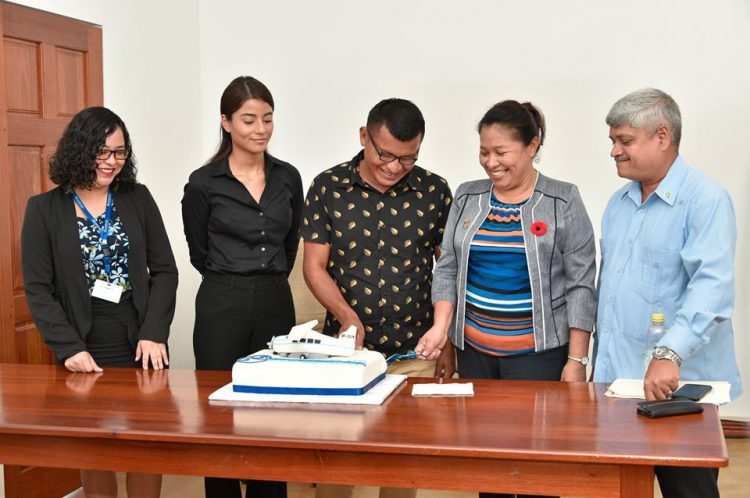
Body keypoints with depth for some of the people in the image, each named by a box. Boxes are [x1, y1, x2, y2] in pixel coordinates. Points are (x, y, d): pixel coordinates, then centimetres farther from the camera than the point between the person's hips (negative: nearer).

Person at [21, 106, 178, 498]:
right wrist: (69, 348, -15)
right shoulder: (44, 209, -1)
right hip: (84, 353, -1)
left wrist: (153, 333, -10)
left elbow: (164, 271, 3)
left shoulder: (138, 198, 4)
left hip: (140, 348, 2)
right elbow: (37, 289, -4)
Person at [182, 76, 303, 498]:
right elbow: (200, 254, 4)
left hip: (276, 304, 3)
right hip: (222, 307, -3)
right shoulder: (203, 183, -5)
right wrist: (234, 281, 10)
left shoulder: (289, 178, 6)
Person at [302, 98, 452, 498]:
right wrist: (346, 315, -17)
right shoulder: (328, 187, -2)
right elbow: (314, 266, -2)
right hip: (345, 346, 0)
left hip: (415, 353, 0)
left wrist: (447, 345, 4)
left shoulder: (434, 191, 0)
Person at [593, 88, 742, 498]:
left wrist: (670, 354, -36)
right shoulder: (619, 203, 12)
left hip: (677, 385, -6)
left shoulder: (705, 200, -11)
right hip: (615, 376, 7)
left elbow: (712, 285, -25)